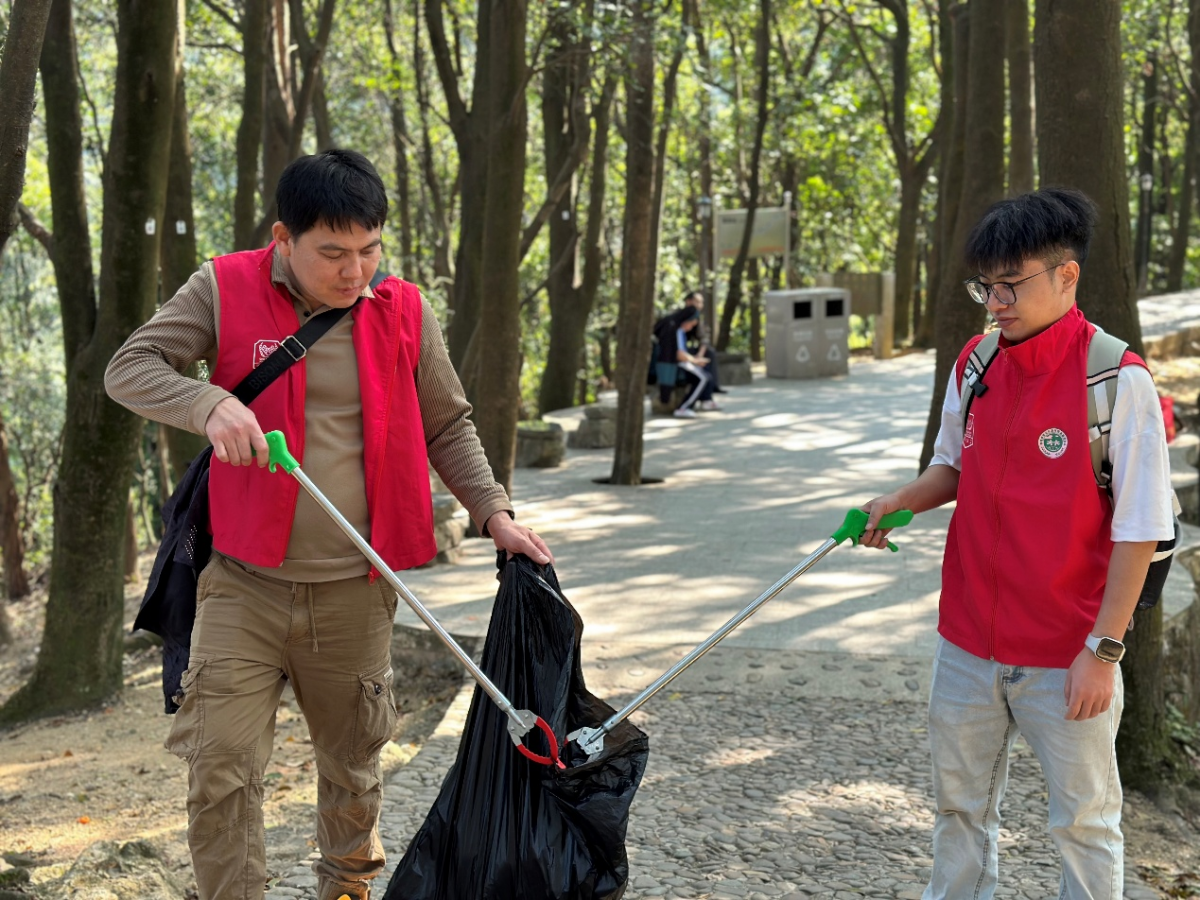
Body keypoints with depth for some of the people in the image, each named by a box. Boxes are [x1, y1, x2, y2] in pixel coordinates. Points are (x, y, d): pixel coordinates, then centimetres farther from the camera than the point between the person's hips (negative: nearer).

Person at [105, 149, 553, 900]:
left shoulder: (404, 313, 1)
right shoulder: (226, 291, -5)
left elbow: (447, 427, 11)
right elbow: (129, 367, -9)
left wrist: (494, 512, -1)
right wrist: (210, 403, -28)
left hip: (355, 593, 2)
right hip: (244, 586, -2)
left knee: (353, 763, 17)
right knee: (220, 769, -6)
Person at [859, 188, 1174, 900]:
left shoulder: (1119, 380, -15)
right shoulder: (974, 363, 2)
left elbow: (1139, 529, -13)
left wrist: (1104, 647, -15)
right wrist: (905, 499, -4)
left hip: (1067, 654, -5)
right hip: (969, 642, 5)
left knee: (1085, 820, 8)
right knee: (960, 803, 17)